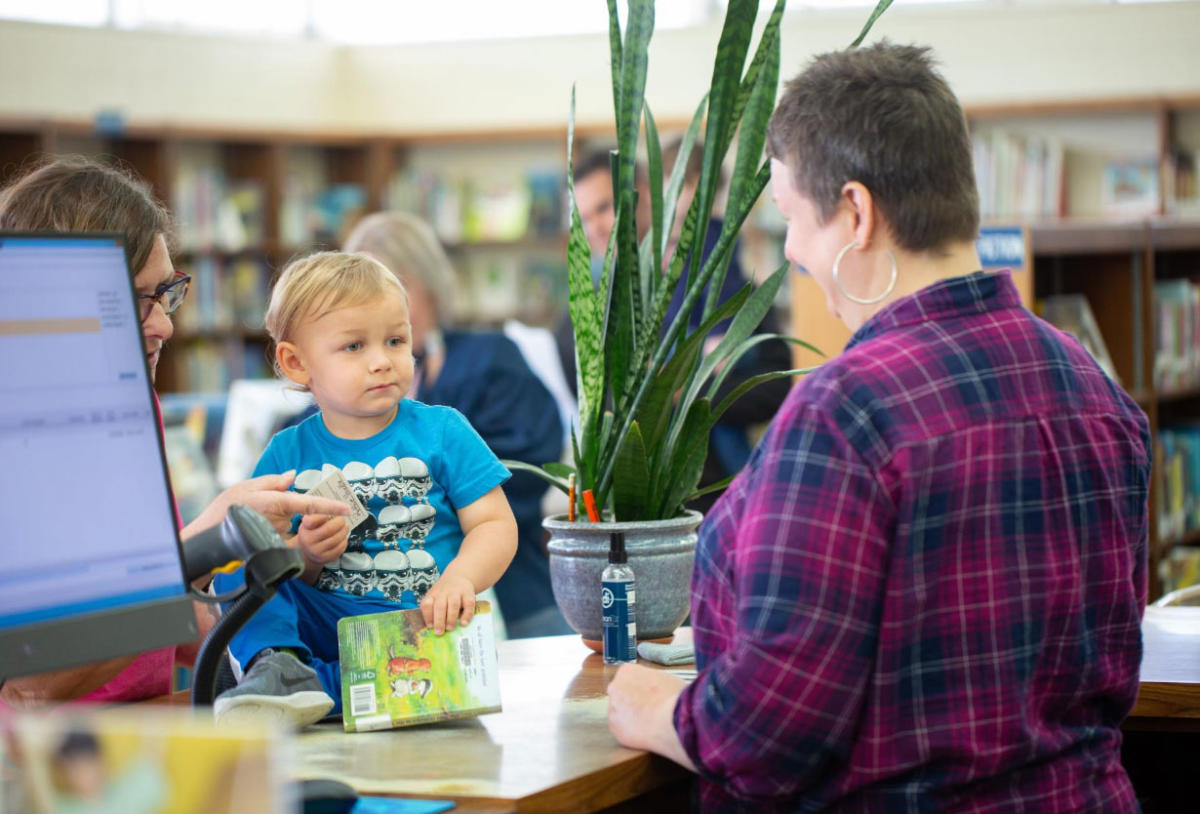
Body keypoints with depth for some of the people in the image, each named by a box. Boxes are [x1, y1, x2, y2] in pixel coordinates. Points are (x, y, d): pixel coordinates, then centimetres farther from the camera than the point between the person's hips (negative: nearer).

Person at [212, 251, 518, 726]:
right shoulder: (287, 455, 7)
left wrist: (458, 578, -21)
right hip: (320, 618, 2)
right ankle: (278, 665, -37)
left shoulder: (442, 432, 4)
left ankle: (314, 684, -41)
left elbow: (496, 525, -2)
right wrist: (305, 556, -15)